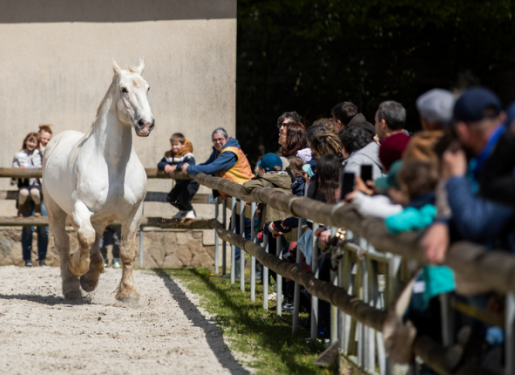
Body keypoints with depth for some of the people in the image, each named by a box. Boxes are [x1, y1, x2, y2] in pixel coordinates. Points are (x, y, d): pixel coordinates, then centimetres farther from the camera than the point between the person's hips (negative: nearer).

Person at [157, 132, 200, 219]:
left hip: (191, 182, -8)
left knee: (183, 197, -25)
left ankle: (190, 211, 6)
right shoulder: (169, 155, 0)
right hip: (180, 183, 8)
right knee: (170, 198, 1)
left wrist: (176, 167, -43)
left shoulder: (188, 155, -21)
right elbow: (160, 164, -2)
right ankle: (183, 211, 29)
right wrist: (165, 166, -27)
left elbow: (191, 165, -39)